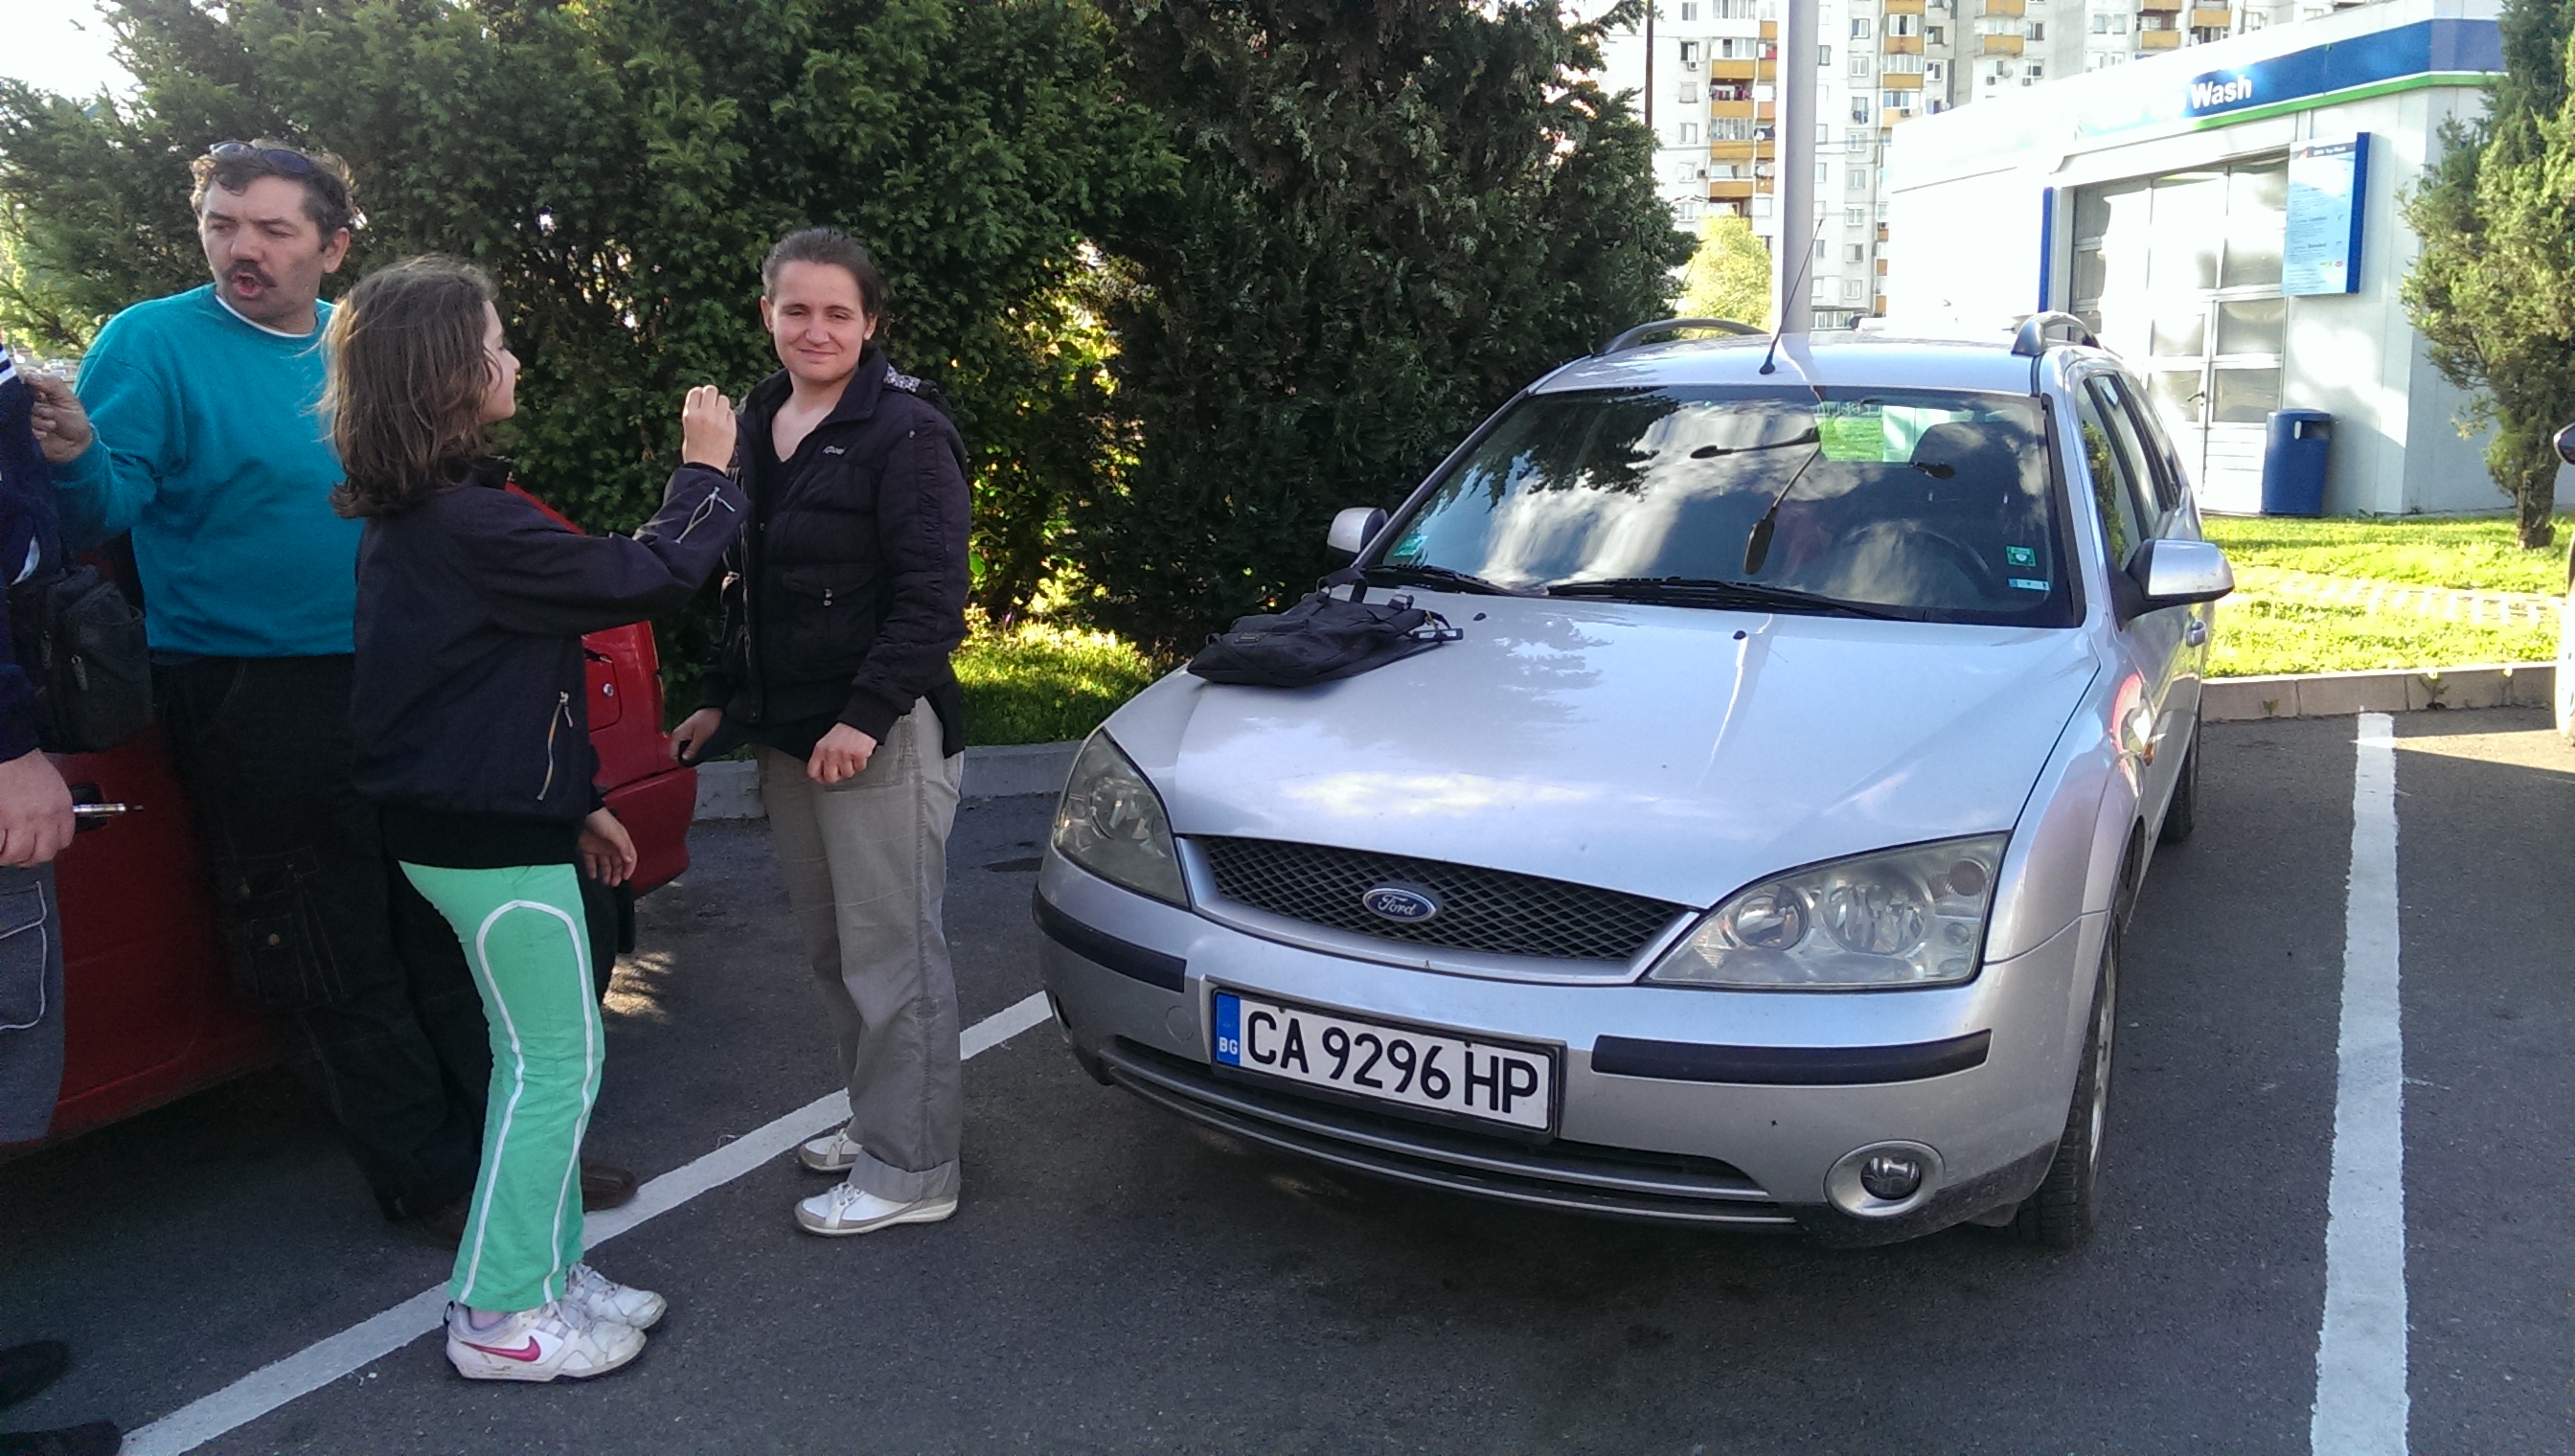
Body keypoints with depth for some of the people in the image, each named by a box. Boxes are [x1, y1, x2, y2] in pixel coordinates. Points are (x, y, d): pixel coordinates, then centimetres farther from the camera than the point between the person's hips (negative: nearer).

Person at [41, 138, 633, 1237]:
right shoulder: (150, 343, -5)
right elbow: (109, 508, -14)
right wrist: (78, 456, -34)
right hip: (256, 712, -5)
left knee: (446, 934, 13)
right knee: (335, 962, 2)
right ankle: (433, 1182, 15)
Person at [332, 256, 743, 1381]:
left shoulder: (409, 517, 11)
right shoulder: (469, 525, -23)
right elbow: (640, 579, -18)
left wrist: (571, 802, 19)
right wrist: (705, 472, -3)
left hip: (468, 815, 10)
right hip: (493, 837, -10)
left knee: (544, 1057, 17)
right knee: (555, 1064, 0)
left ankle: (545, 1271, 28)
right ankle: (499, 1318, 11)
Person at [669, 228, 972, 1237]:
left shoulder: (903, 431, -11)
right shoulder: (758, 425, 14)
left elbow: (932, 594, -16)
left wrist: (866, 716, -21)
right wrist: (724, 700, 20)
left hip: (881, 736, -8)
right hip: (788, 734, 8)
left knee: (891, 953, -2)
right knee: (831, 949, 15)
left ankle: (909, 1170, 9)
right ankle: (875, 1119, 31)